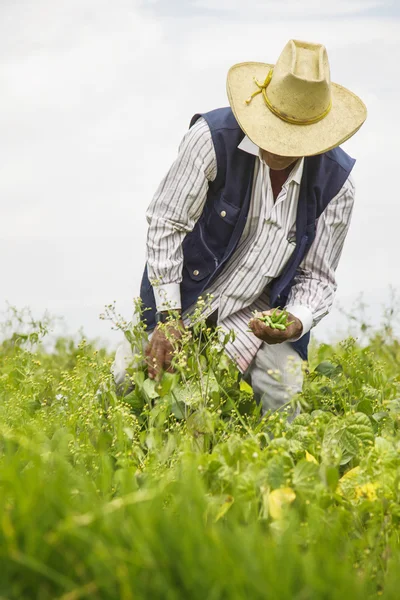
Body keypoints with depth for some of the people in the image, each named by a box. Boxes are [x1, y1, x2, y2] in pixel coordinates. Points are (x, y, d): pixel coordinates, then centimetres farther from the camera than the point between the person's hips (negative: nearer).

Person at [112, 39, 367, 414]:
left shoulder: (336, 182, -11)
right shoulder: (213, 138, -20)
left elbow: (316, 275, -2)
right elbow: (166, 223, -15)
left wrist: (297, 322, -25)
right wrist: (168, 319, -17)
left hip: (257, 315, 1)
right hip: (185, 301, -1)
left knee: (288, 403, -19)